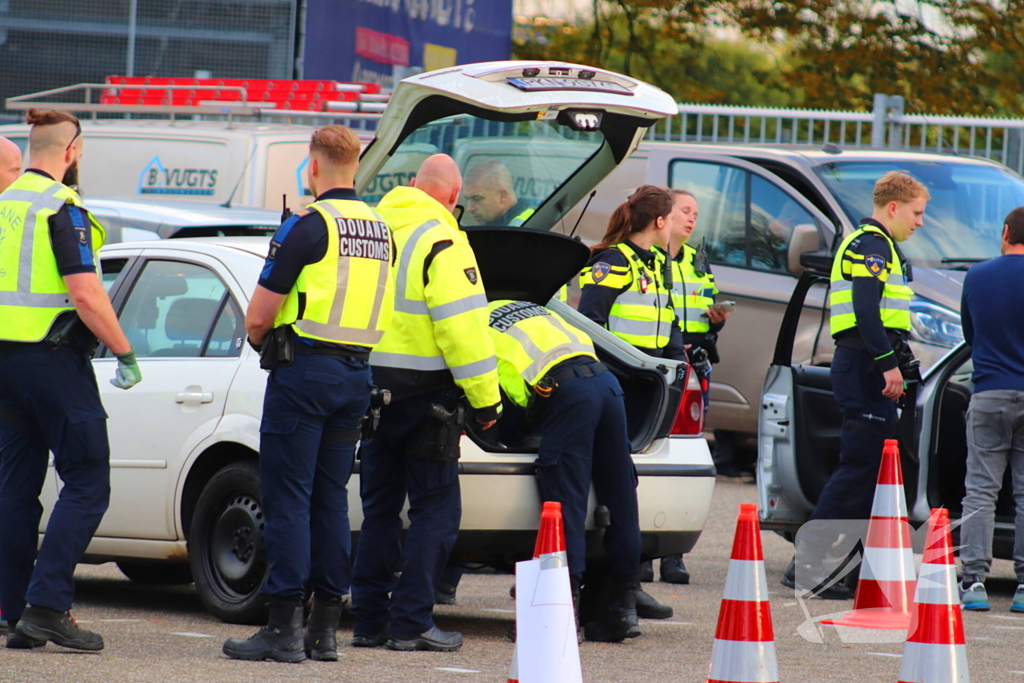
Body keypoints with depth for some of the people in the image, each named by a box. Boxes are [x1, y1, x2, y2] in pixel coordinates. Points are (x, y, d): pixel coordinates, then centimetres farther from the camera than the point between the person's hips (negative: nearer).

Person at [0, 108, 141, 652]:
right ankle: (47, 604, -15)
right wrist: (125, 354, -10)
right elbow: (85, 295, -19)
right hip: (53, 358, -8)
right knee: (87, 484, -5)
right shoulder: (62, 209, -13)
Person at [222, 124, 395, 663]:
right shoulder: (381, 230, 11)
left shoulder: (309, 225, -12)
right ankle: (324, 629, 11)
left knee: (288, 498, -4)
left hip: (305, 370, -7)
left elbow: (259, 316, -11)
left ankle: (283, 627, -7)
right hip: (357, 372, 7)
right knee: (331, 500, 11)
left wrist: (258, 339, 10)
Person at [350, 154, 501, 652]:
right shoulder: (442, 243, -12)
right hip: (424, 392, -7)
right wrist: (485, 399, -12)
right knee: (436, 509, 0)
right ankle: (410, 621, -5)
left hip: (371, 385, 7)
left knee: (379, 507, 14)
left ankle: (368, 620, 14)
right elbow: (462, 327, -17)